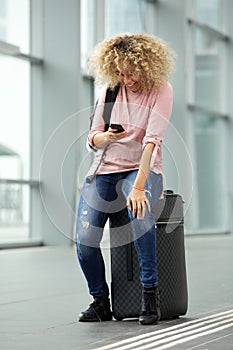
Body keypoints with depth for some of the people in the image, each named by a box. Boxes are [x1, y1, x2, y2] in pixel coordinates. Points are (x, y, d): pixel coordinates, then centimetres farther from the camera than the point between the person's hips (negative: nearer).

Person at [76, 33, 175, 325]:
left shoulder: (161, 90, -9)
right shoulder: (110, 90, 4)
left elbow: (152, 140, -21)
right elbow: (92, 139, 7)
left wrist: (138, 186, -32)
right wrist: (107, 137, -18)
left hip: (143, 169, -3)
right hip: (105, 169, 4)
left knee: (139, 210, -39)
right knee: (84, 239, -18)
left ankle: (150, 293, -25)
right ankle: (100, 301, 7)